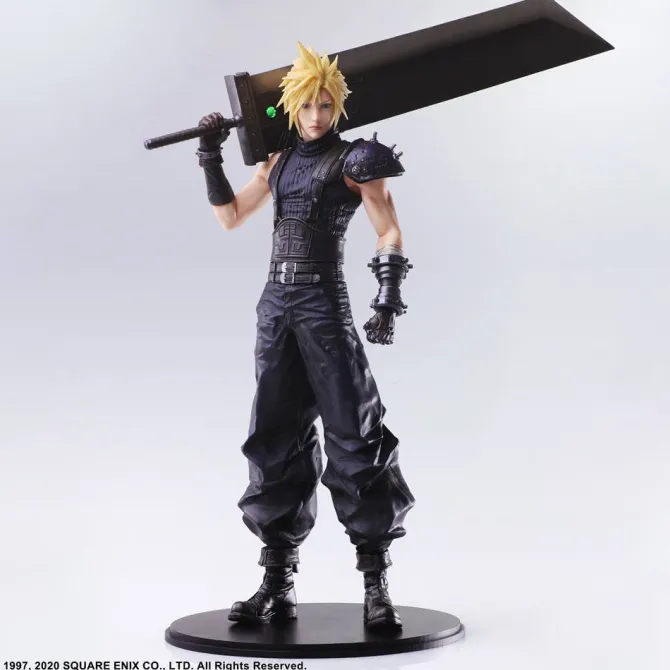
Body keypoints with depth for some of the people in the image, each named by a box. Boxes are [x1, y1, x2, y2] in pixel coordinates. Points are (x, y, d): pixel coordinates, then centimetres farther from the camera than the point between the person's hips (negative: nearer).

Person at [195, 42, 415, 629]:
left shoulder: (353, 161, -1)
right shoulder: (279, 161, 16)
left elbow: (390, 232, -6)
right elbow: (231, 217, 22)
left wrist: (388, 300, -17)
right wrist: (211, 160, 13)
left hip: (324, 304, -6)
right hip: (276, 305, 6)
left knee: (353, 436, -7)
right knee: (275, 439, 6)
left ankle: (377, 587, -2)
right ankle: (278, 585, 14)